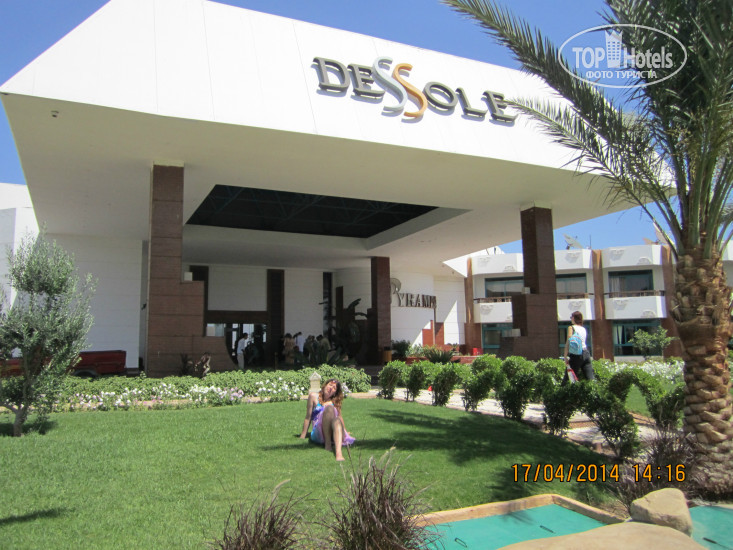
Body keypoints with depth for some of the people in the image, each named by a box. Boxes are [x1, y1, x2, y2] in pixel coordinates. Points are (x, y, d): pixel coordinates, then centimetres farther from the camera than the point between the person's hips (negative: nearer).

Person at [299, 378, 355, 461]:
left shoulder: (335, 402, 20)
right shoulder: (314, 397, 11)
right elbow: (308, 417, 9)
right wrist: (302, 437, 8)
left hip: (333, 434, 3)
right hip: (318, 434, -3)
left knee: (337, 420, -35)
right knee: (329, 408, -27)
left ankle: (338, 452, -58)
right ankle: (327, 444, -27)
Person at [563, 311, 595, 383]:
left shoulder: (571, 327, -1)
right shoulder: (584, 329, 16)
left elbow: (568, 342, -10)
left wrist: (566, 356, -13)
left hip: (576, 354, -6)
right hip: (586, 352, 6)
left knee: (568, 377, -4)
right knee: (590, 377, 4)